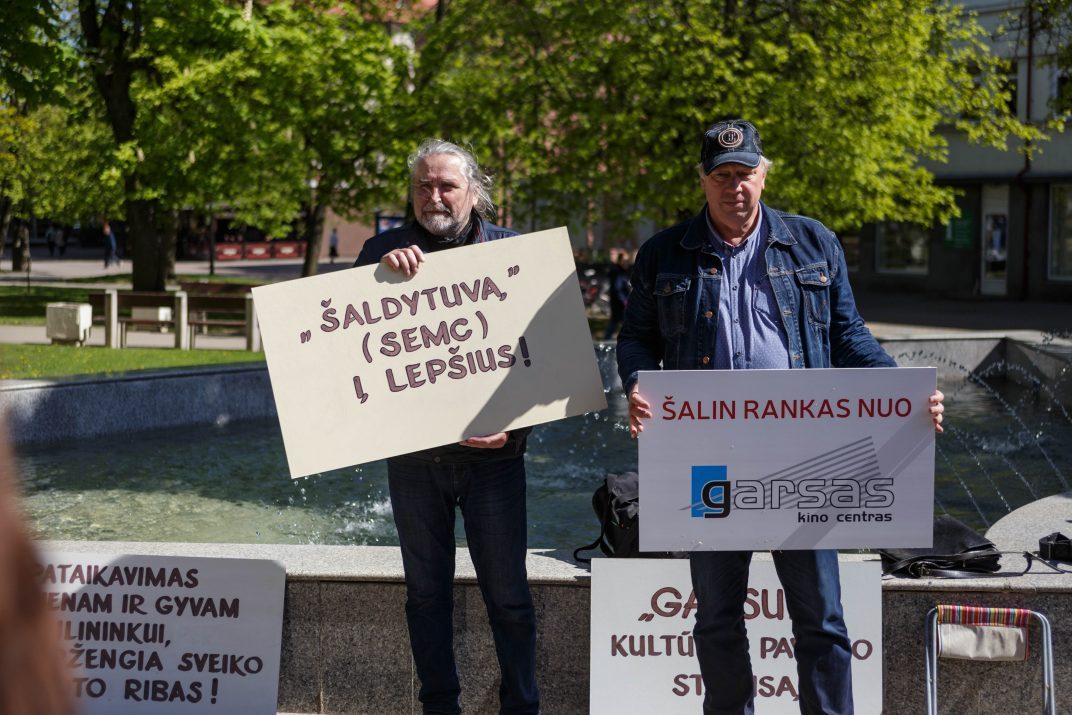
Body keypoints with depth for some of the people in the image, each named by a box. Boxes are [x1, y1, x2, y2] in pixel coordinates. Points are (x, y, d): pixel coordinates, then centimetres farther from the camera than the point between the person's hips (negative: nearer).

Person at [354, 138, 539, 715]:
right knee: (425, 590, 12)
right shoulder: (385, 251, 7)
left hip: (490, 451, -2)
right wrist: (383, 270, -21)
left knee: (507, 593, 2)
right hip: (412, 451, 2)